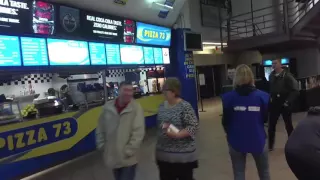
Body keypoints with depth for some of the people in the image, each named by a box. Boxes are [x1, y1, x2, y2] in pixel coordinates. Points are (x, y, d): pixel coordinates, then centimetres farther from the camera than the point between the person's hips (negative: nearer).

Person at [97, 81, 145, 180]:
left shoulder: (136, 108, -14)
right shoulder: (107, 107, -4)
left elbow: (138, 132, -16)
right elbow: (101, 128, 7)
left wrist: (128, 151, -16)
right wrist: (102, 145, 4)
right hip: (112, 157, 4)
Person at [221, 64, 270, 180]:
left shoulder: (228, 97, -13)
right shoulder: (262, 96, -9)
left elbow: (225, 121, -5)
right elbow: (265, 117, 4)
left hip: (236, 140, -1)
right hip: (257, 139, 1)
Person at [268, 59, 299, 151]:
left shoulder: (287, 75, -13)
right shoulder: (271, 75, 4)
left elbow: (295, 90, -15)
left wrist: (288, 101, -18)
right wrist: (270, 98, 6)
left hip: (284, 104, -4)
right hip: (274, 104, 5)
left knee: (288, 125, 11)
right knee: (271, 126, 7)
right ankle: (270, 145, 19)